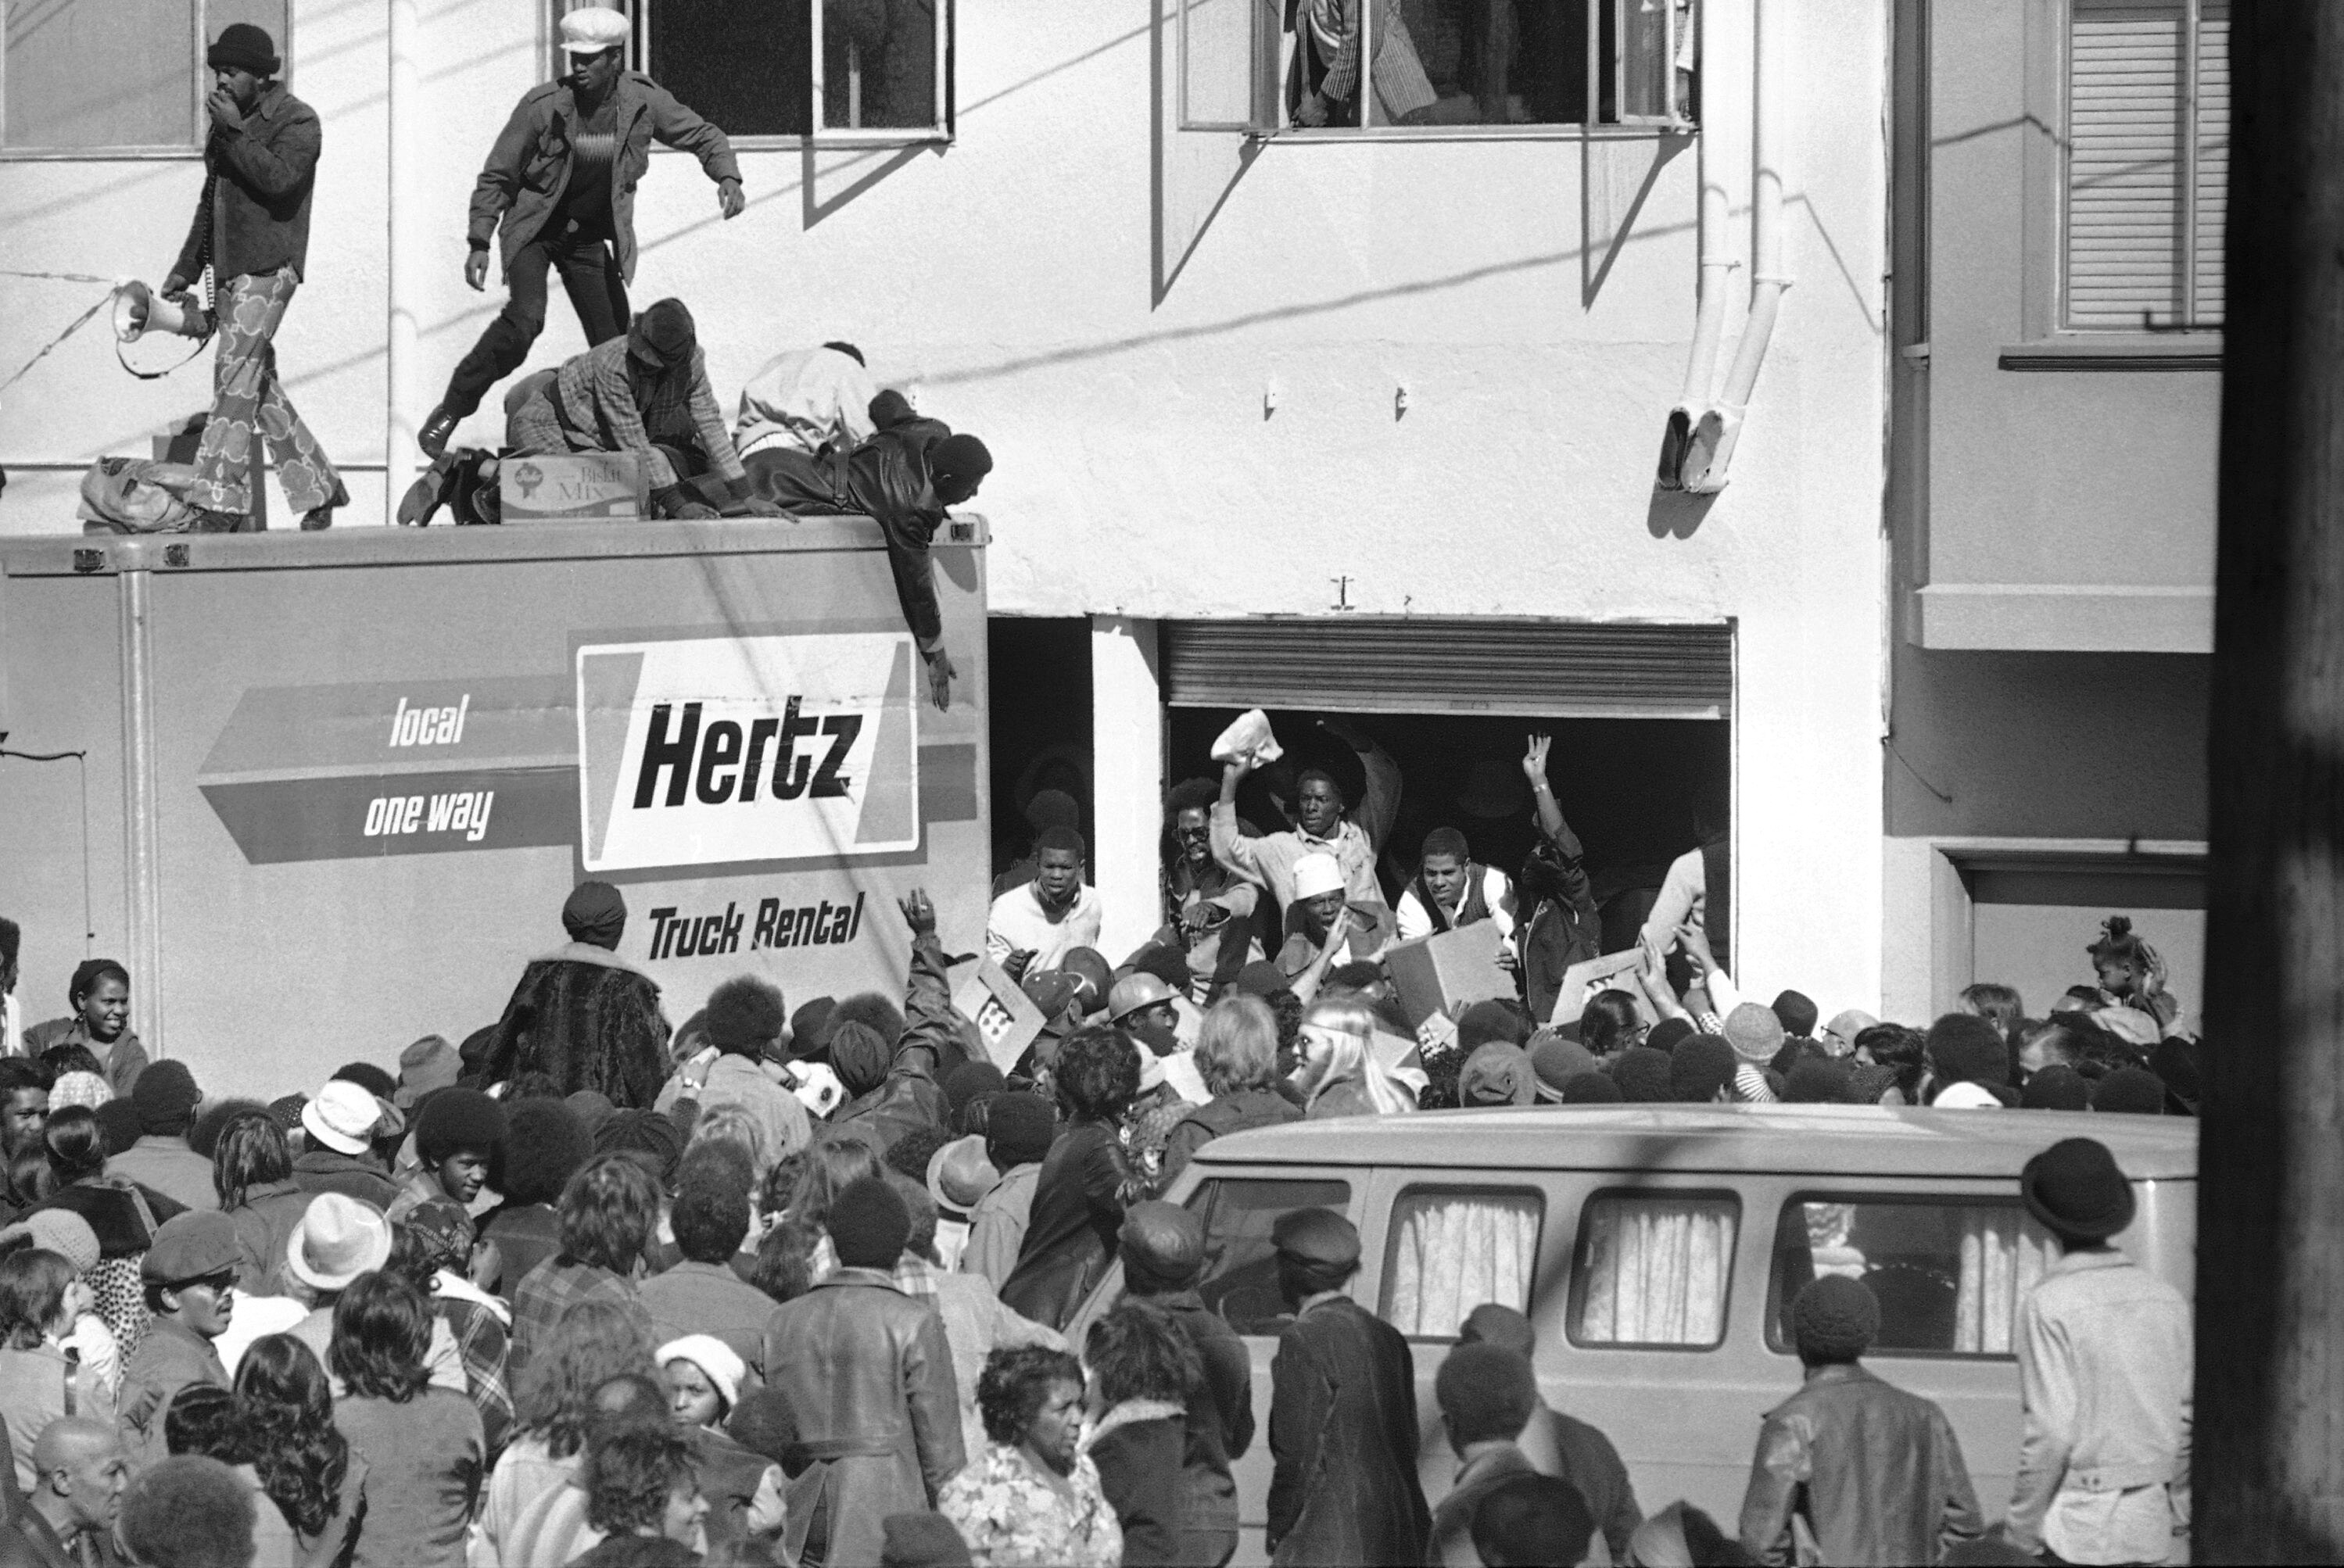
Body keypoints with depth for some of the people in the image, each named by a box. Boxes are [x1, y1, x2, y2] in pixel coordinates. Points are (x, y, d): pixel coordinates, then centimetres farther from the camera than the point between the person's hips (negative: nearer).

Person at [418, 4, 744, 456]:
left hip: (589, 236, 4)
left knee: (613, 343, -3)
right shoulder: (543, 106, -18)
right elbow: (497, 175, -9)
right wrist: (479, 244, -13)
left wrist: (727, 177, -17)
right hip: (533, 228, -4)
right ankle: (449, 412, -15)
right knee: (525, 318, -25)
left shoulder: (643, 100, -11)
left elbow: (703, 136, 3)